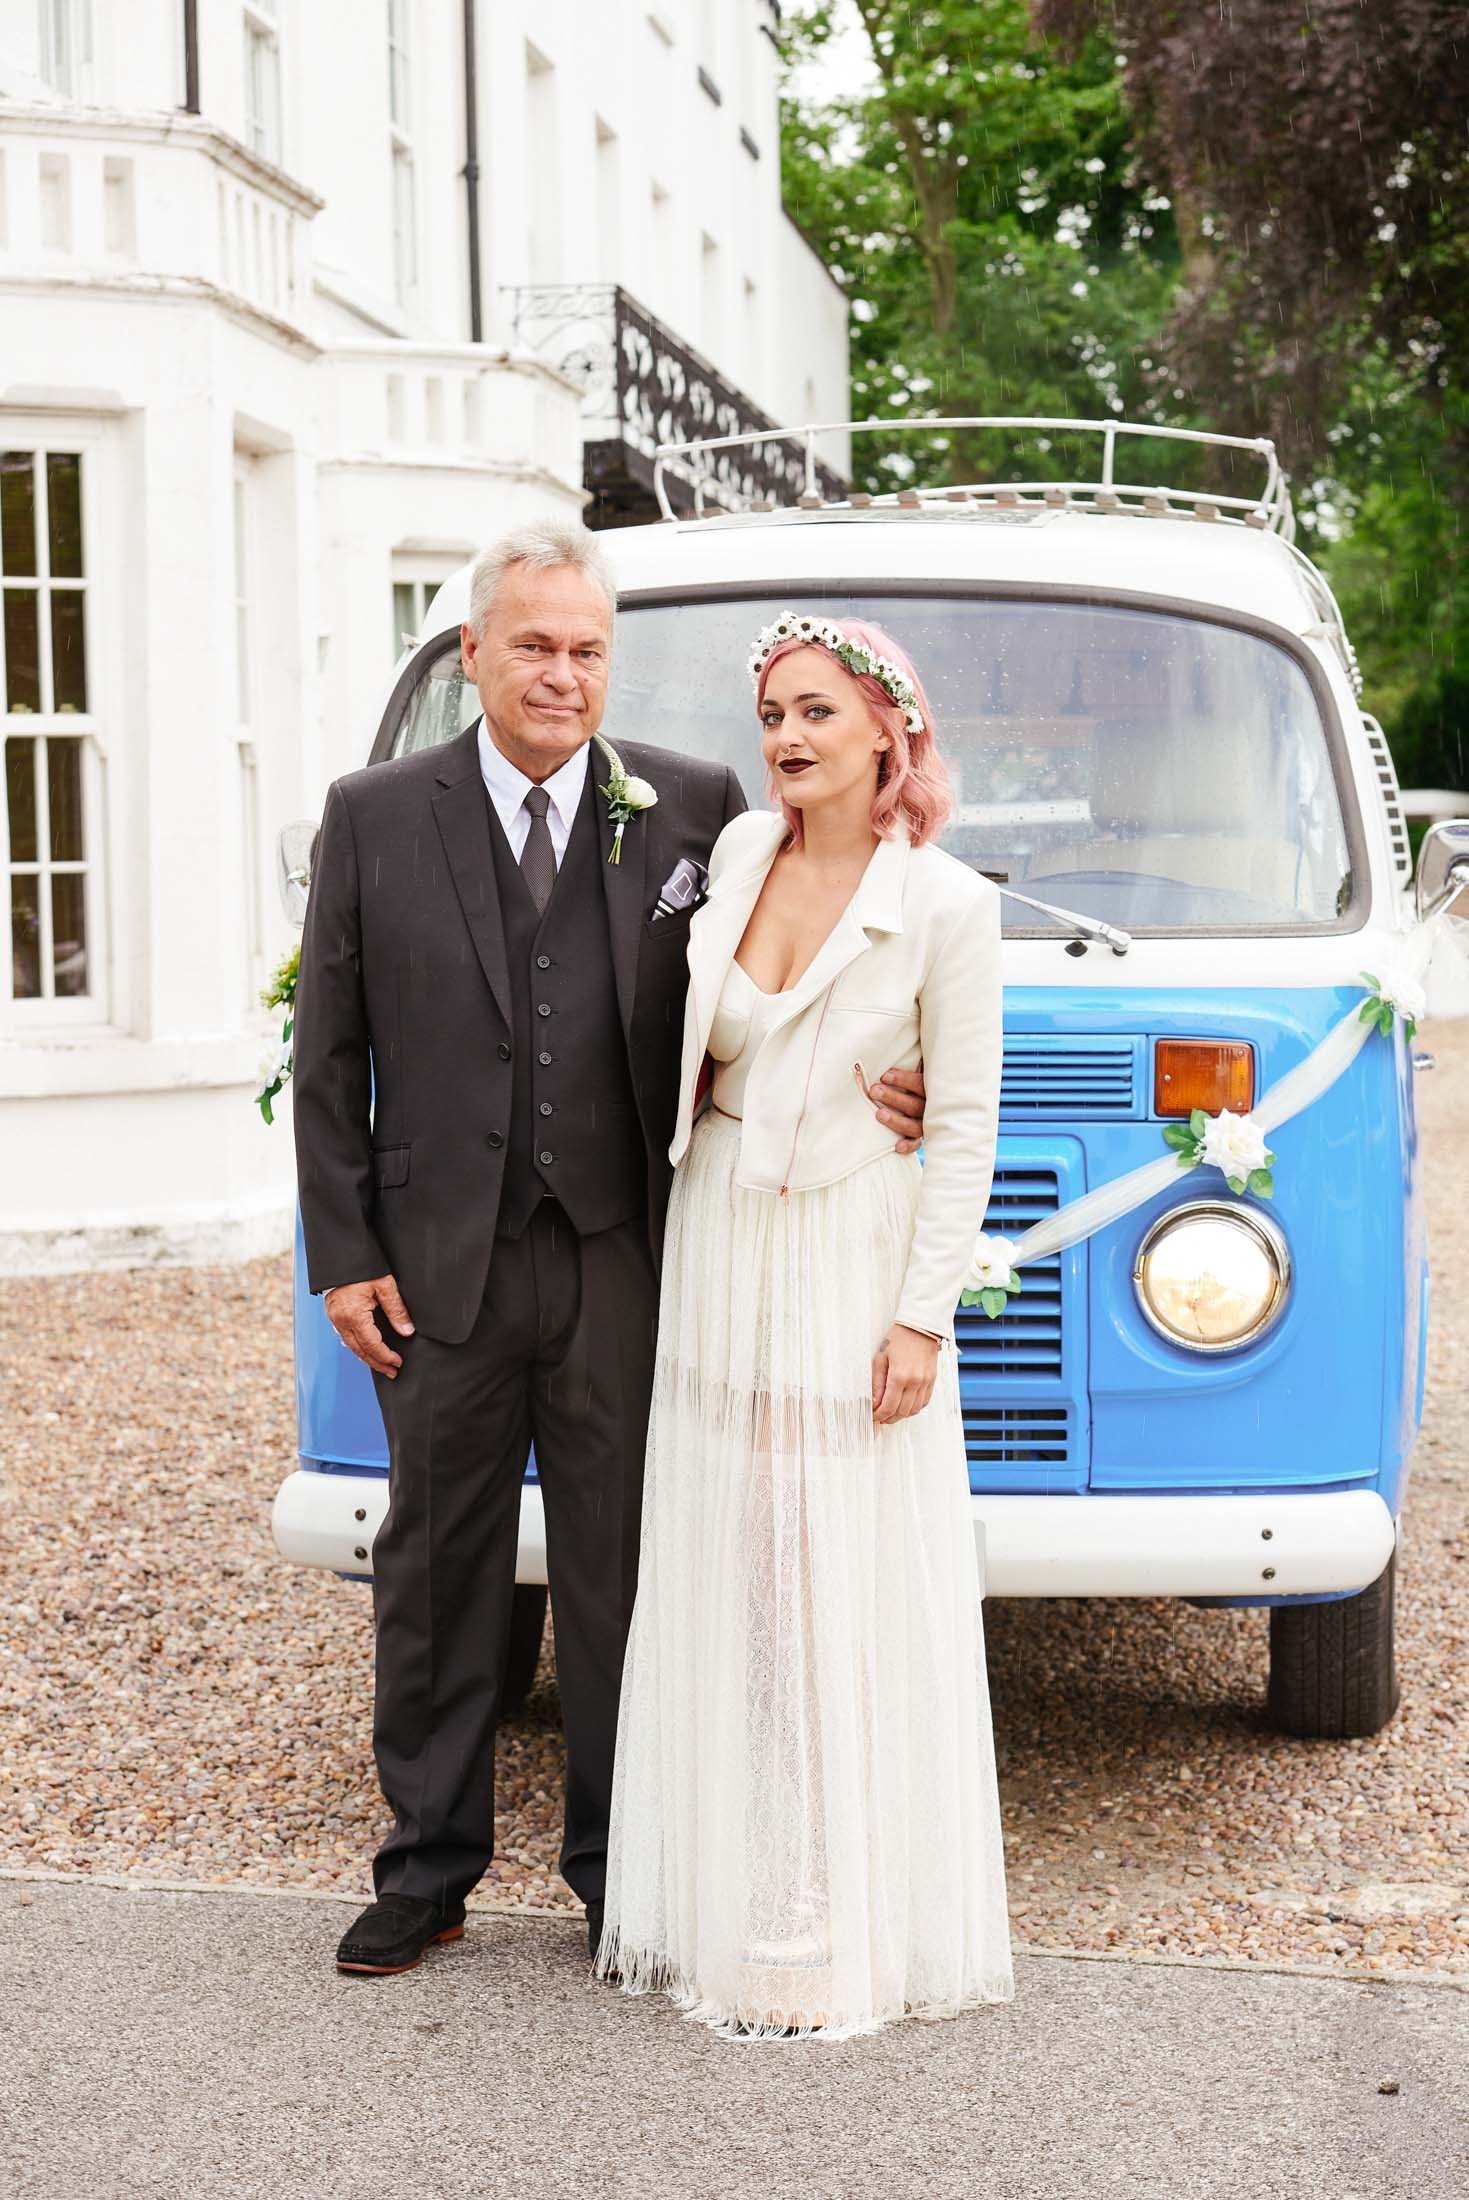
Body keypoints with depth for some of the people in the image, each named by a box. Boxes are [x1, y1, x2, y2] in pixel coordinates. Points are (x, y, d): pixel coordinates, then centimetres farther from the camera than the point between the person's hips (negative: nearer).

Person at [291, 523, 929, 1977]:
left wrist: (865, 1088, -13)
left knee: (621, 1574, 8)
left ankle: (620, 1871, 23)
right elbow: (328, 1055, 4)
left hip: (624, 1261, 0)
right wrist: (344, 1255, -1)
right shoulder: (374, 819, 2)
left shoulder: (696, 810, 1)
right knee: (435, 1570, 11)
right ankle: (428, 1867, 26)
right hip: (441, 1265, 1)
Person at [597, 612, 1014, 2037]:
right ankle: (731, 1906, 19)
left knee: (857, 1604, 0)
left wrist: (921, 1317, -11)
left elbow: (964, 1129, -7)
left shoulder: (946, 906, -8)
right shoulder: (734, 855, 4)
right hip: (719, 1263, 4)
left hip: (858, 1273, -4)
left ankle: (858, 1928, 9)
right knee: (725, 1596, 8)